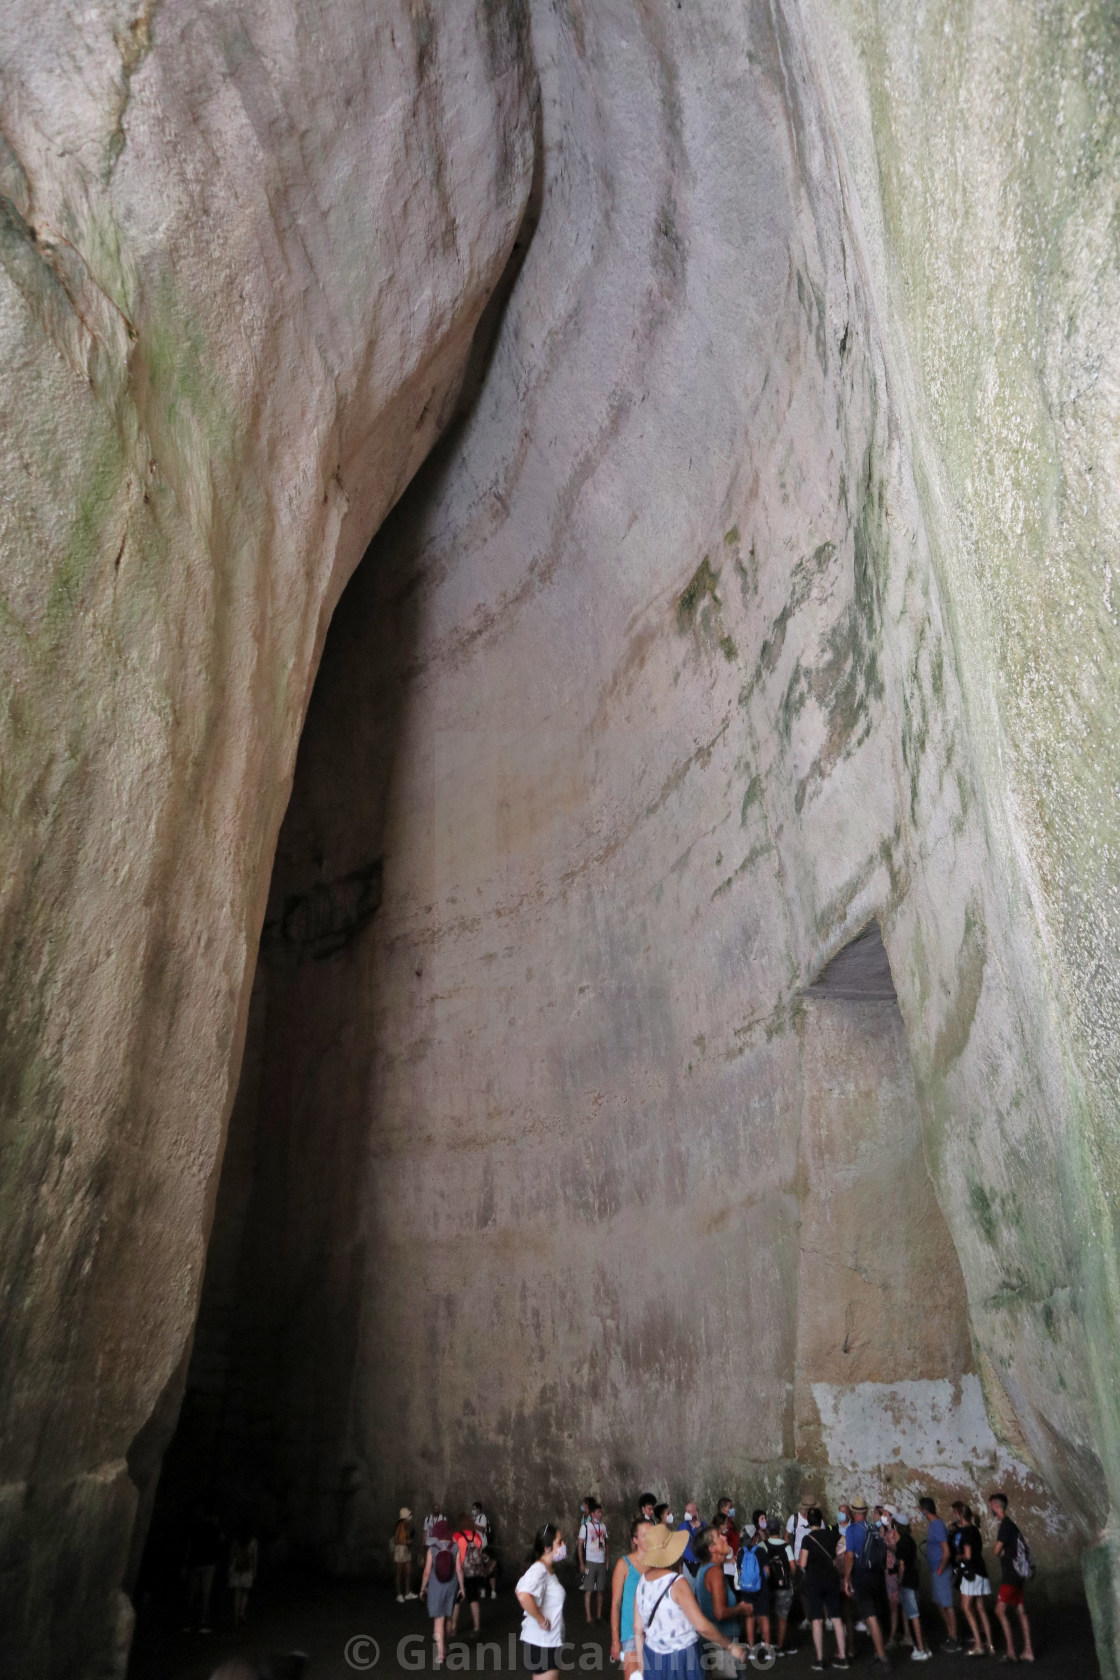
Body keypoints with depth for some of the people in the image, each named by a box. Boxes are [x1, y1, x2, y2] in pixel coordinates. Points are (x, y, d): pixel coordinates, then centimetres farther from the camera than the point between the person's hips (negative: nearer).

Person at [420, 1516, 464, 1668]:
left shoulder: (432, 1550, -13)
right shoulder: (455, 1548, -9)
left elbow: (427, 1572, -10)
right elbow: (459, 1569, -8)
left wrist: (423, 1588, 3)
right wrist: (461, 1586, 3)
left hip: (435, 1587, -2)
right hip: (451, 1587, 3)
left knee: (439, 1620, 4)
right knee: (444, 1618, 22)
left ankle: (440, 1655, -1)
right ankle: (443, 1648, 36)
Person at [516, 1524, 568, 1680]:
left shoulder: (547, 1569, 9)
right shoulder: (539, 1569, -22)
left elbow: (519, 1590, 22)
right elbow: (524, 1596, -40)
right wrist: (541, 1620, -26)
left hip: (549, 1642, 10)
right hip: (540, 1643, -10)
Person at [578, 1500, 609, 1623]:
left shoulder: (603, 1526, 9)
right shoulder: (585, 1526, -6)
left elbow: (605, 1544, 16)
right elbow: (580, 1545, -5)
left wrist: (606, 1560, 10)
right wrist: (581, 1563, -9)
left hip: (601, 1562, 4)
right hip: (590, 1562, -4)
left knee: (600, 1590, 7)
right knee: (588, 1591, -3)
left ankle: (599, 1615, 19)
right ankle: (588, 1618, 3)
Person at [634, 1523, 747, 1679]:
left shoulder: (643, 1581, -1)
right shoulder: (677, 1583, -19)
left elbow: (638, 1629, 5)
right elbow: (702, 1626, -23)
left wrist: (642, 1666, 15)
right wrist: (731, 1646, -10)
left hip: (652, 1656, 5)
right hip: (682, 1658, -5)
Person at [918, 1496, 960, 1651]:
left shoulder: (938, 1525, -21)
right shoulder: (932, 1523, 7)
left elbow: (947, 1552, -23)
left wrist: (940, 1570, -16)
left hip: (941, 1572, -9)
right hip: (935, 1571, 9)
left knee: (947, 1605, -1)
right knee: (940, 1604, 16)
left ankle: (954, 1640, 8)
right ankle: (950, 1637, 25)